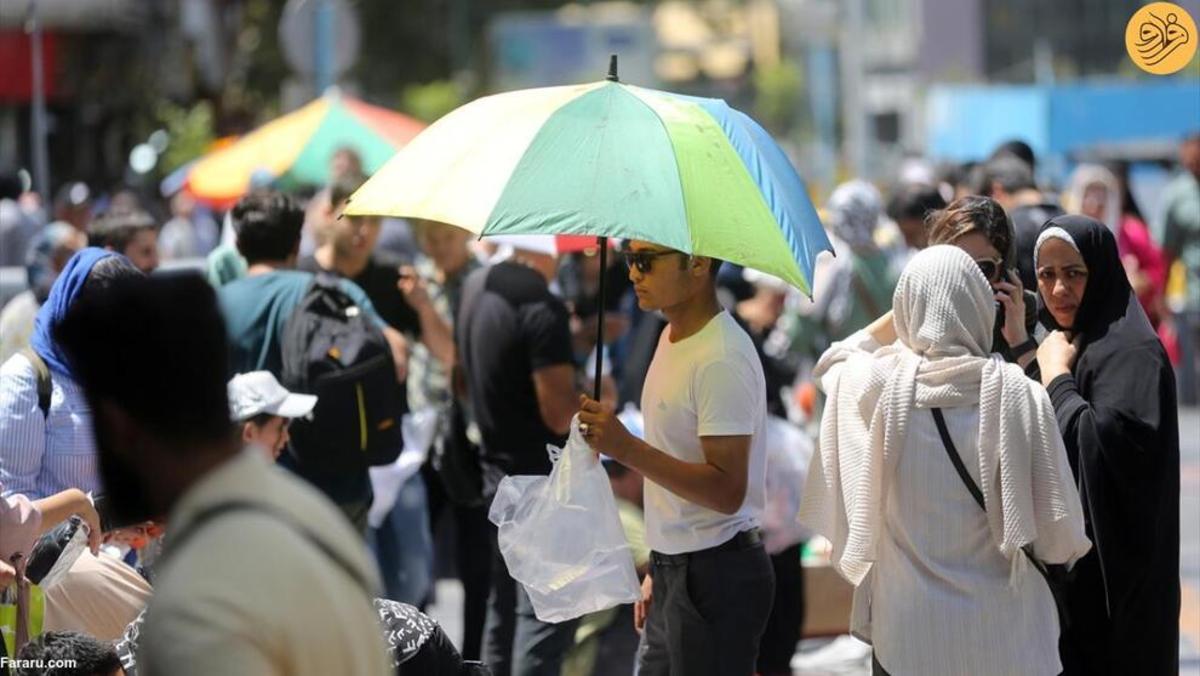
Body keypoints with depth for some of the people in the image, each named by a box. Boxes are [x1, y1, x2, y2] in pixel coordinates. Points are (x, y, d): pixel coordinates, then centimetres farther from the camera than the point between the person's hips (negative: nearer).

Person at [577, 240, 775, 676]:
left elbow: (727, 490, -24)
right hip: (677, 571, 10)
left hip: (714, 575, -10)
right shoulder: (674, 337, 11)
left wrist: (628, 450, -30)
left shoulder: (722, 359, -19)